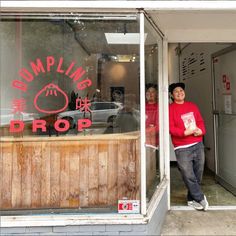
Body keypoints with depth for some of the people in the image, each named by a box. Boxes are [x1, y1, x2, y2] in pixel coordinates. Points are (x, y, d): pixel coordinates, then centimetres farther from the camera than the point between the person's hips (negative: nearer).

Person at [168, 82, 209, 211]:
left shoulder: (192, 105, 15)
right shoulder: (170, 108, -1)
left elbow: (200, 121, 15)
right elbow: (171, 128, -9)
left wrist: (201, 130, -6)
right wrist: (185, 132, -21)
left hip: (198, 144, 5)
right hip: (182, 148, -5)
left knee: (198, 174, 9)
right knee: (188, 176, -5)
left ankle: (192, 199, 26)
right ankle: (201, 198, 15)